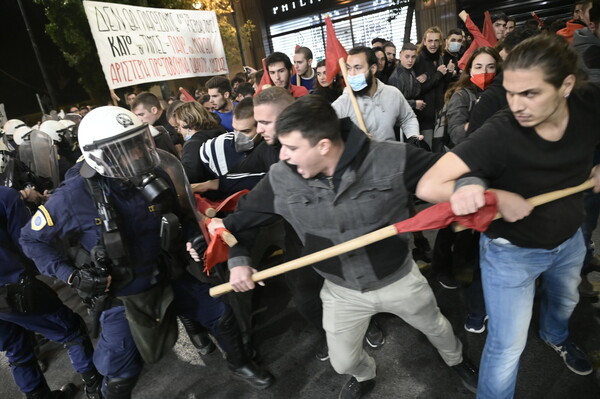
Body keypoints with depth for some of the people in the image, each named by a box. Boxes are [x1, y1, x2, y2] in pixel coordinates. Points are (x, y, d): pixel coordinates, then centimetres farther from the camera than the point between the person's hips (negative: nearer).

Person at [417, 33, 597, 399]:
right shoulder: (500, 133, -34)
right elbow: (428, 186, -38)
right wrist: (498, 196, -34)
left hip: (570, 239, 6)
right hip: (512, 251, -6)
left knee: (566, 301, 36)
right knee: (507, 348, 4)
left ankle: (556, 337, 71)